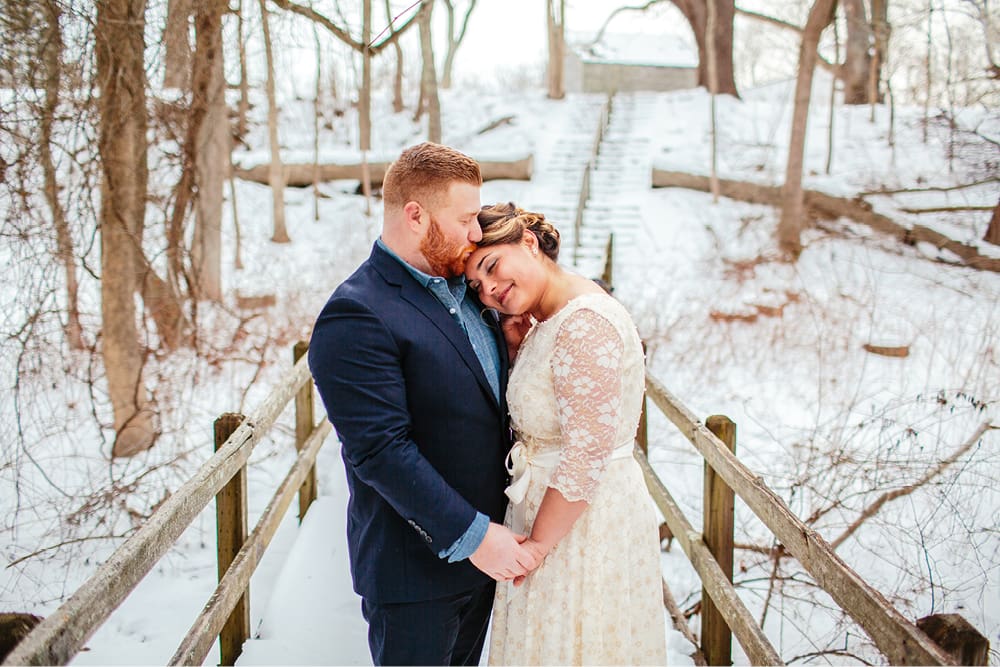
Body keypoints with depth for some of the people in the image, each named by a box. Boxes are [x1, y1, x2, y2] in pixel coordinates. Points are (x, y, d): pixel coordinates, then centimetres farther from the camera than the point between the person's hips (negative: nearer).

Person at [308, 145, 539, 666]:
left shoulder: (464, 288, 7)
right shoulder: (356, 317, -21)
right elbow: (380, 451, -25)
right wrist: (472, 536, -23)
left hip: (483, 543, 8)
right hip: (415, 568, -8)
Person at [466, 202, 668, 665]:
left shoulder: (585, 322, -24)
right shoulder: (545, 322, 7)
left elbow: (587, 453, -25)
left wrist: (537, 544, -16)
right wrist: (514, 350, 1)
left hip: (585, 520, -9)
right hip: (552, 504, 9)